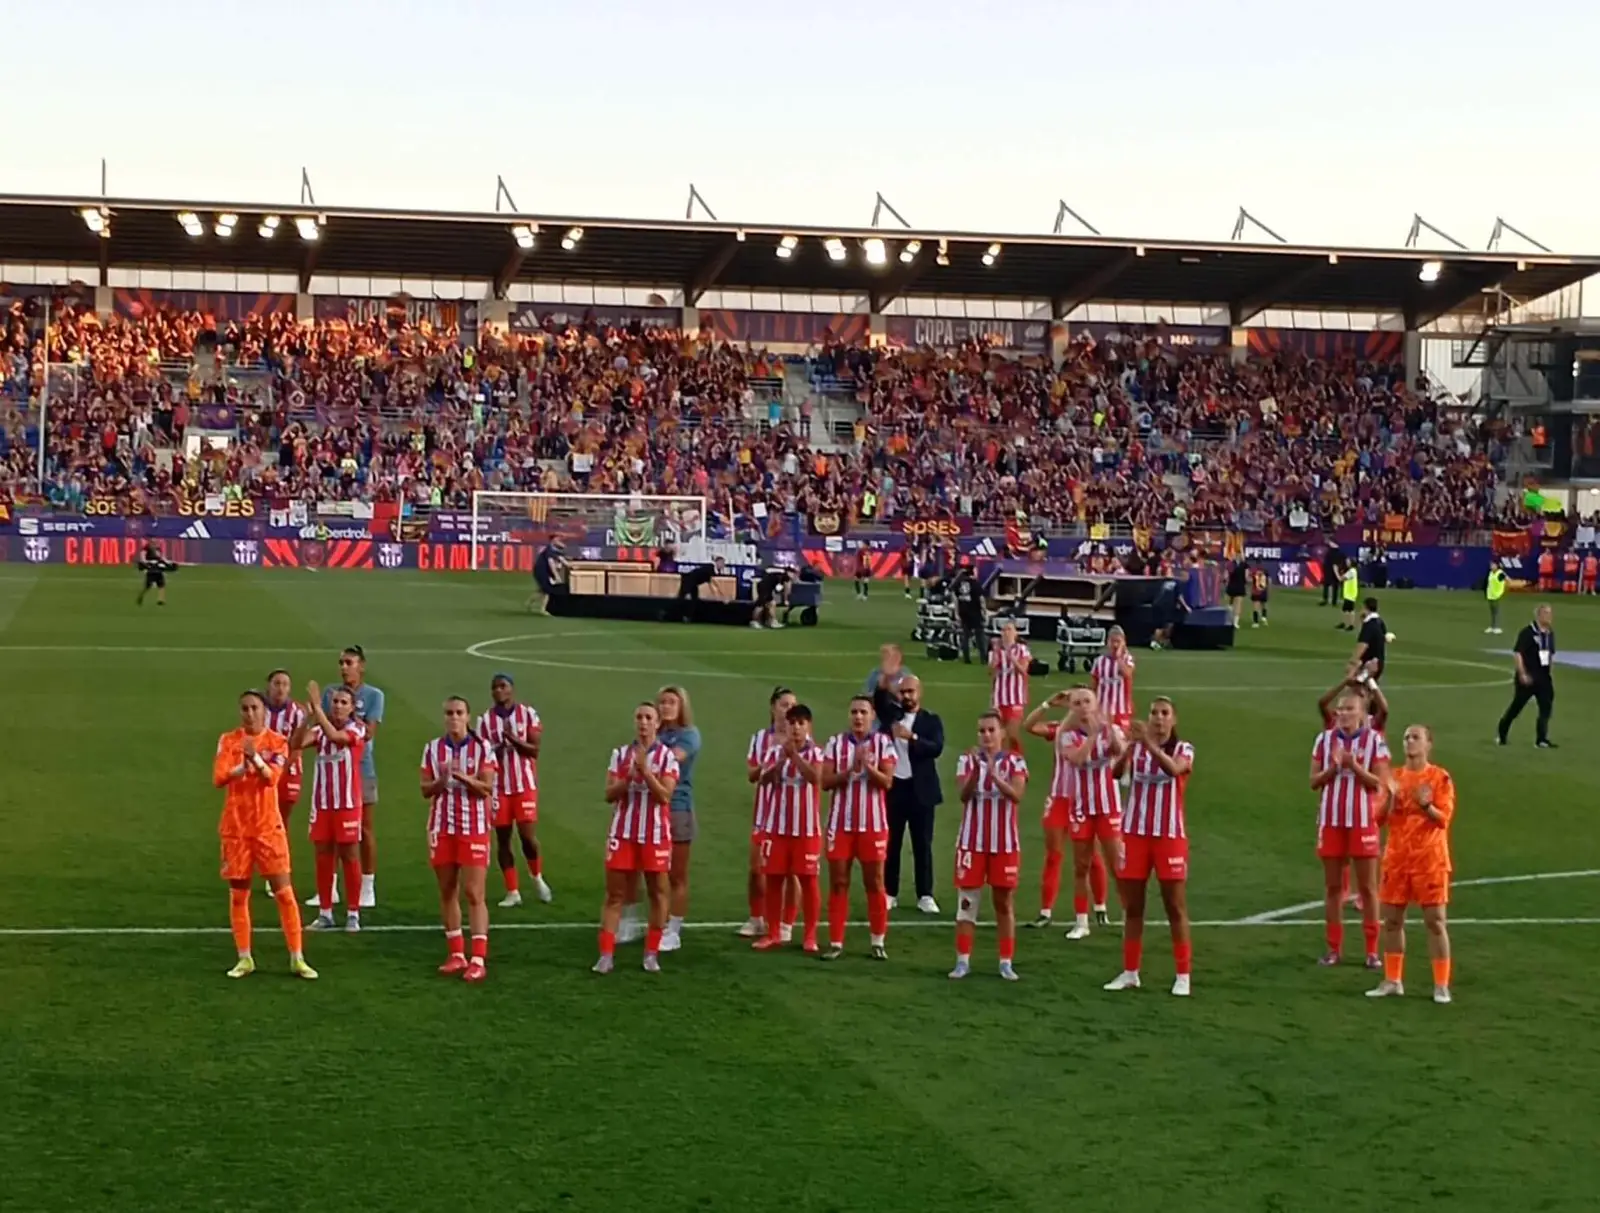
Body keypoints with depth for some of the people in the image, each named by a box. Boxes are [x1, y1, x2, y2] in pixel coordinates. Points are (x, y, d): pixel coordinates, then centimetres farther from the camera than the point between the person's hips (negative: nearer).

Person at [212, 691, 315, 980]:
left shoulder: (277, 742, -2)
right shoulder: (228, 741, 2)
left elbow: (272, 777, -17)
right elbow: (217, 778, -10)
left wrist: (255, 758, -35)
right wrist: (241, 768, -27)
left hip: (268, 826, -1)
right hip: (235, 826, 1)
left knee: (284, 892, -3)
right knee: (238, 894, 6)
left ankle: (296, 958, 3)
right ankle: (244, 959, 16)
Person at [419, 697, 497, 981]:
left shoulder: (482, 748, -3)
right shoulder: (432, 748, 5)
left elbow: (487, 788, -9)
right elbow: (425, 790, 3)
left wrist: (463, 777, -25)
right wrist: (441, 780, -17)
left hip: (474, 828, -3)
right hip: (441, 827, 3)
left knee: (474, 893, -7)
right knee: (447, 892, 8)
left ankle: (478, 960, -9)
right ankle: (456, 955, 17)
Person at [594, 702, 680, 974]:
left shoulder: (667, 756, -4)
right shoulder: (620, 753, 4)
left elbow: (664, 796, -14)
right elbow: (609, 794, 0)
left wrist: (645, 769, -22)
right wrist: (629, 776, -16)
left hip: (655, 834, -2)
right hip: (623, 832, 2)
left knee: (658, 892, 5)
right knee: (615, 893, 1)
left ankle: (651, 953, 15)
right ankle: (606, 955, 2)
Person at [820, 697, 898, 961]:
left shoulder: (883, 743, -1)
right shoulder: (835, 742, 3)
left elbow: (886, 781, -8)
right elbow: (825, 782, -4)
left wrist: (867, 765, -24)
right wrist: (851, 769, -17)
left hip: (873, 824, -1)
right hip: (841, 823, 1)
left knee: (874, 883, 5)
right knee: (838, 883, 3)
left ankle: (879, 942, 14)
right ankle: (835, 942, 8)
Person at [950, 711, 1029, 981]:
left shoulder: (1015, 761, -2)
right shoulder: (968, 759, 1)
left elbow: (1017, 795, -17)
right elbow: (964, 795, -12)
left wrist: (994, 775, -31)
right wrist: (976, 770, -28)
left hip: (1005, 844, 0)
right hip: (971, 842, 0)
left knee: (1004, 903, 5)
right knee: (966, 901, 1)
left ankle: (1006, 962, 11)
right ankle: (963, 961, 7)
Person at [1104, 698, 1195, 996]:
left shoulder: (1184, 750, -3)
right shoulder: (1136, 748, 2)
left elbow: (1173, 768, -26)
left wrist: (1149, 743, -41)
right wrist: (1129, 746, -36)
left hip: (1170, 836, -2)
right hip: (1135, 834, 2)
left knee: (1176, 907, 1)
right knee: (1132, 906, 8)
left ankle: (1182, 975, 6)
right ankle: (1130, 972, 17)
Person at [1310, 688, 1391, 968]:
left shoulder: (1374, 740, -5)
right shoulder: (1325, 739, 4)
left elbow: (1380, 783, -8)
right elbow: (1314, 782, 3)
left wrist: (1354, 766, -20)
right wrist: (1333, 767, -14)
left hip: (1362, 821, -3)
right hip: (1331, 820, 3)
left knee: (1367, 887, 3)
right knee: (1332, 885, 7)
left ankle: (1372, 950, 8)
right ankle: (1333, 948, 14)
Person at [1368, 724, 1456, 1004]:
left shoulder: (1440, 777, -4)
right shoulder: (1394, 777, 8)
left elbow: (1444, 818, -11)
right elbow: (1380, 818, 4)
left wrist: (1426, 805, -30)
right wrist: (1390, 798, -15)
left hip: (1430, 861, -4)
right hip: (1397, 858, 4)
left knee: (1435, 922, -4)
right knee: (1392, 920, 7)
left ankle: (1442, 985, 1)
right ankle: (1392, 981, 18)